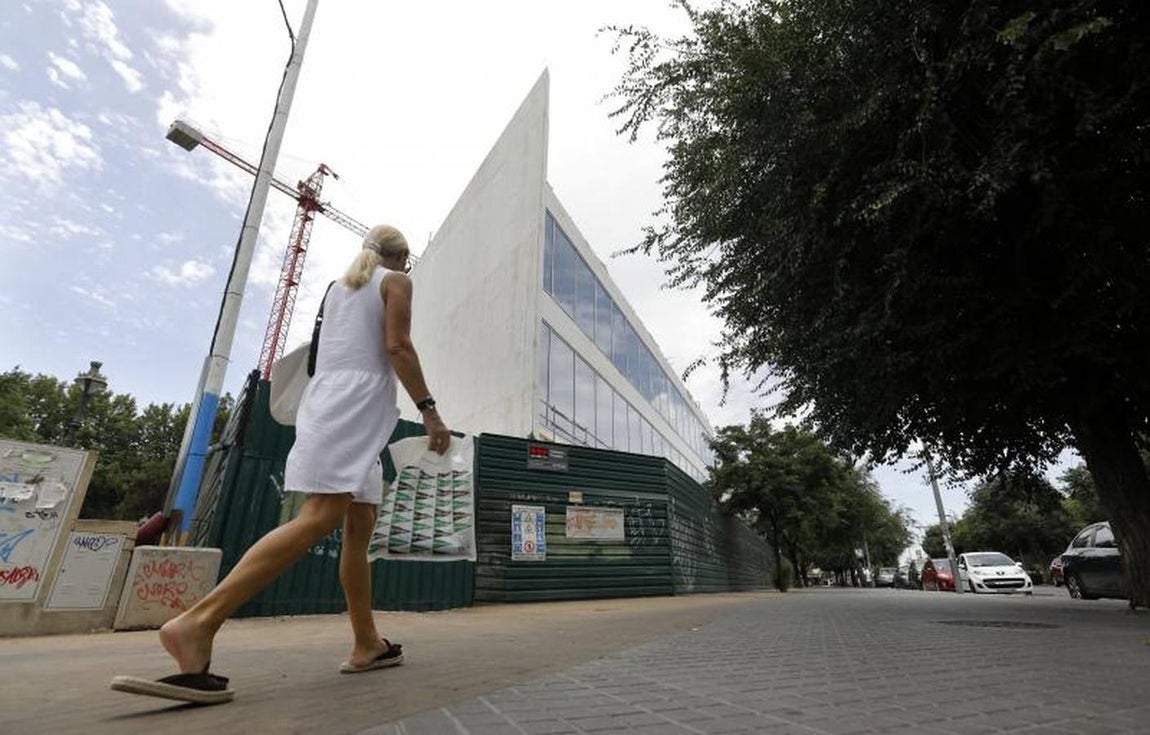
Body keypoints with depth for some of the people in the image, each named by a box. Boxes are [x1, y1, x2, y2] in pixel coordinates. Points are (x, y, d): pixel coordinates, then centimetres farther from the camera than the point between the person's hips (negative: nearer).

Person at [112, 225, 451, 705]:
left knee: (360, 525, 5)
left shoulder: (338, 285, 26)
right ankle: (198, 623, -26)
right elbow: (397, 346, -10)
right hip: (358, 402, -8)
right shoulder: (396, 281, 5)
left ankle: (367, 644, 7)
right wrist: (429, 410, -11)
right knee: (321, 517, -19)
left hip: (327, 399, 9)